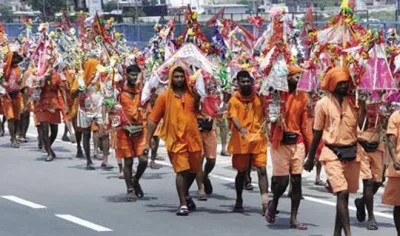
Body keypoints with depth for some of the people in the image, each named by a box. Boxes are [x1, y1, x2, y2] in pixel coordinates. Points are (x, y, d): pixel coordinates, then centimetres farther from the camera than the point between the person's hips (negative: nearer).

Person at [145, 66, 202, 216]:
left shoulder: (192, 95, 5)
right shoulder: (164, 97, -3)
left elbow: (198, 112, 22)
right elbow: (153, 119, -2)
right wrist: (148, 141, -5)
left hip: (193, 139, 4)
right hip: (176, 140, -4)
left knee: (193, 171, 15)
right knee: (181, 171, -12)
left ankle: (185, 195, 40)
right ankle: (183, 204, -6)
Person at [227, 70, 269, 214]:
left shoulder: (258, 97, 6)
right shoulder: (234, 100, -3)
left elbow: (265, 114, 16)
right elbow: (233, 118, -18)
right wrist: (241, 129, -37)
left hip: (258, 140, 1)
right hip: (241, 141, -1)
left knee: (262, 169, -9)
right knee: (242, 171, 10)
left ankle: (265, 203, -13)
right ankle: (239, 201, 27)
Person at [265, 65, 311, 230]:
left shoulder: (302, 97, 8)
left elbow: (304, 124, 9)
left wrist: (310, 146, 5)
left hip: (297, 143, 4)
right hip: (280, 143, -4)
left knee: (297, 180, 1)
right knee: (282, 180, -4)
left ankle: (293, 218, 7)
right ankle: (273, 203, 27)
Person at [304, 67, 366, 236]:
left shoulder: (352, 102, 5)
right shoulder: (323, 104, -2)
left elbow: (361, 124, -9)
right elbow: (317, 133, 4)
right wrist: (310, 158, 7)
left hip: (351, 152, 4)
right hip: (332, 153, -4)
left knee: (344, 195, 10)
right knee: (342, 193, -16)